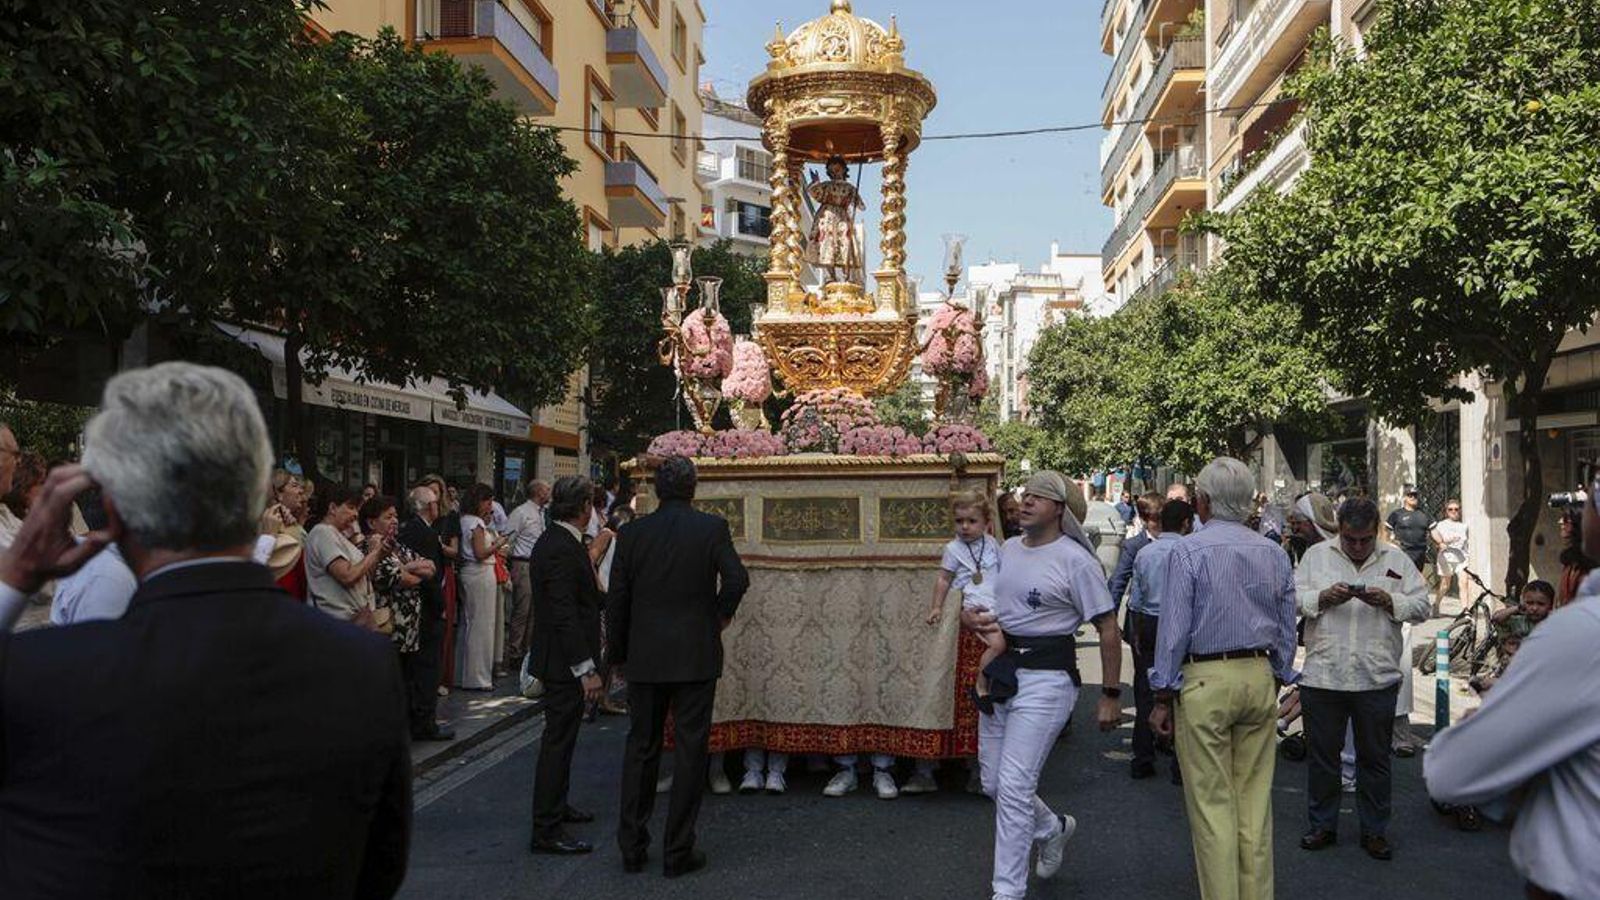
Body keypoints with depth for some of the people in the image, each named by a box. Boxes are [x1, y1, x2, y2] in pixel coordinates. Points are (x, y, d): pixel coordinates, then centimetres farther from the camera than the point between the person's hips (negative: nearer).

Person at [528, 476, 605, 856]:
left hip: (561, 661, 11)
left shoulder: (554, 541, 9)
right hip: (565, 662, -11)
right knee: (558, 740, -4)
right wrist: (587, 670, -24)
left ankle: (556, 806, 37)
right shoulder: (561, 549, -22)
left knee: (561, 736, 22)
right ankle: (546, 831, 3)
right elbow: (565, 614, -26)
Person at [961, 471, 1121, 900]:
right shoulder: (1008, 549, 9)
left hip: (1047, 677, -7)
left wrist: (1111, 696, -8)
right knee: (992, 781, 14)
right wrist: (971, 616, -4)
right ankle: (1053, 828, 42)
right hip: (1000, 671, 7)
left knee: (1014, 785, -9)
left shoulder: (1075, 560, -11)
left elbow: (1108, 630, -9)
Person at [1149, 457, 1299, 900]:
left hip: (1205, 680, -5)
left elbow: (1175, 627, -10)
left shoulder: (1189, 551, -9)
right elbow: (1287, 630, 12)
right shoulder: (1275, 553, 7)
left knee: (1212, 803, 1)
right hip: (1260, 678, 5)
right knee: (1255, 798, 12)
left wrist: (1163, 697, -4)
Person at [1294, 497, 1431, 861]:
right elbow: (1293, 598, 0)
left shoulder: (1396, 559, 6)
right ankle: (1323, 826, 22)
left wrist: (1389, 602, -15)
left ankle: (1375, 831, 22)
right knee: (1322, 755, 9)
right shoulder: (1316, 556, 6)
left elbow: (1422, 606, 2)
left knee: (1375, 758, 10)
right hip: (1322, 676, 0)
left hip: (1377, 678, 0)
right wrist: (1323, 597, -17)